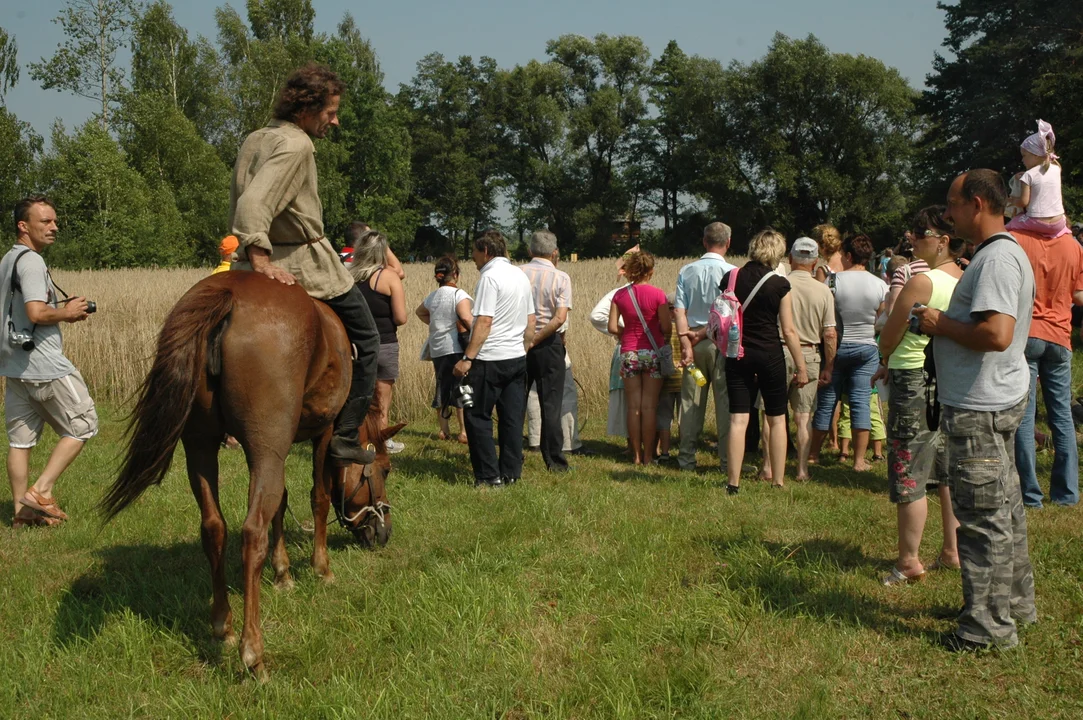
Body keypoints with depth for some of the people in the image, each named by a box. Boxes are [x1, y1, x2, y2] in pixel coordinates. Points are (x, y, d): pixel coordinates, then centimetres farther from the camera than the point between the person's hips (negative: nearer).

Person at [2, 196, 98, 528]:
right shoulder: (31, 261, -14)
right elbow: (37, 313, -25)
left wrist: (61, 310, 13)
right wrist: (67, 312, -8)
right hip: (43, 363, -9)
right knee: (82, 426, 3)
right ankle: (41, 490, -2)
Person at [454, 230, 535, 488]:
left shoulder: (490, 277, -12)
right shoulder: (521, 275, 14)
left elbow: (484, 322, -19)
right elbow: (530, 321, 17)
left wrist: (467, 358, -20)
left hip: (490, 359, -8)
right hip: (517, 358, 8)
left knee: (477, 416, 0)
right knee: (512, 417, 10)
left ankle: (489, 476, -1)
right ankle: (511, 473, 13)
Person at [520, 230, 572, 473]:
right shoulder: (561, 278, -6)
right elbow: (560, 318, -16)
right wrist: (535, 340, -12)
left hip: (517, 344, 2)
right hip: (549, 345, -2)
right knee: (550, 405, 3)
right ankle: (554, 461, 5)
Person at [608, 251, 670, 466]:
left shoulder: (620, 295, -1)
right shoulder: (658, 294, -9)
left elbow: (612, 327, -3)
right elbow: (667, 328, -10)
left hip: (629, 353, 2)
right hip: (653, 352, -2)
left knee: (634, 406, 6)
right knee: (650, 406, 2)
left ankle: (636, 455, 9)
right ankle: (648, 456, 5)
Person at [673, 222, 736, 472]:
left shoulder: (686, 271, 4)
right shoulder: (732, 273, -7)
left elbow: (678, 310, -3)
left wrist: (686, 341, -7)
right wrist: (707, 332, -4)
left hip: (693, 342, 4)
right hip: (721, 342, -4)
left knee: (691, 402, 9)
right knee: (725, 402, 1)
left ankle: (686, 458, 13)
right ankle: (727, 459, 2)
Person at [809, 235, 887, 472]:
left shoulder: (834, 280, -11)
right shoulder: (880, 286, -4)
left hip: (835, 347, -1)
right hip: (866, 348, 1)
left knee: (826, 401, 8)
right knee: (861, 401, 3)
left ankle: (813, 453, 18)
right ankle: (860, 459, 2)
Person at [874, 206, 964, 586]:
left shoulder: (921, 282, -19)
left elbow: (888, 338, -11)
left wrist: (885, 361, 12)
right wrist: (894, 364, 16)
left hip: (914, 383, -8)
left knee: (909, 474, -1)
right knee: (949, 471, 15)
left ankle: (909, 561, 3)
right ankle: (952, 551, 23)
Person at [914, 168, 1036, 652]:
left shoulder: (997, 258, -19)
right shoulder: (1001, 253, 15)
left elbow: (996, 334, -30)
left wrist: (941, 325, -16)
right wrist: (945, 324, 10)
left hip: (979, 410, -11)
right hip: (998, 399, 11)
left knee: (984, 516, -3)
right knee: (1004, 508, 19)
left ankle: (990, 625, 5)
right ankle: (1015, 601, 32)